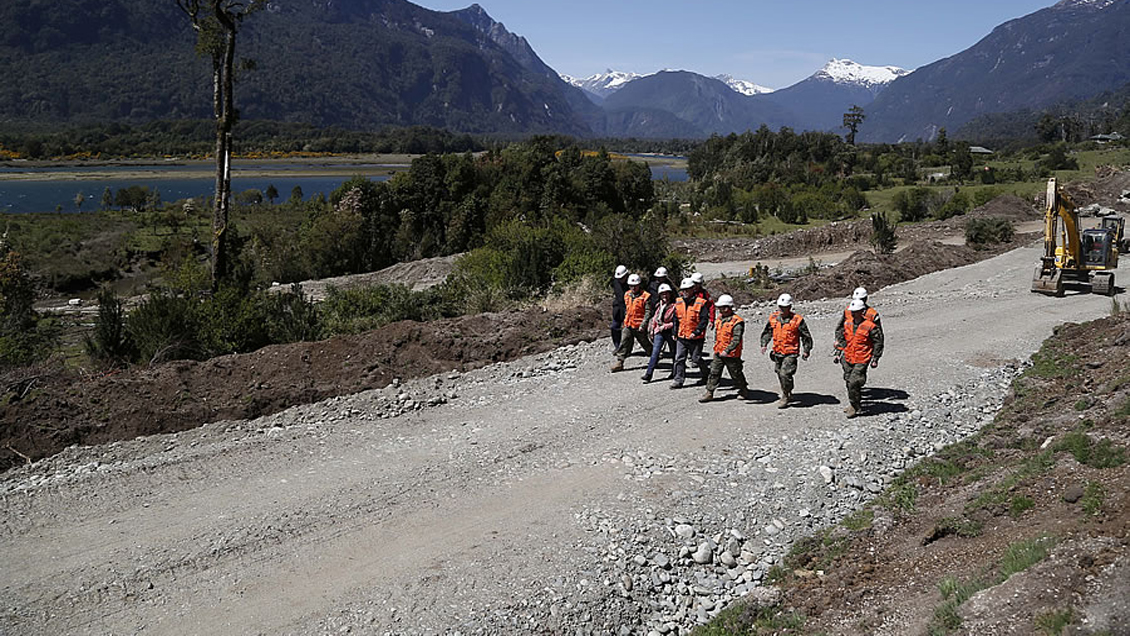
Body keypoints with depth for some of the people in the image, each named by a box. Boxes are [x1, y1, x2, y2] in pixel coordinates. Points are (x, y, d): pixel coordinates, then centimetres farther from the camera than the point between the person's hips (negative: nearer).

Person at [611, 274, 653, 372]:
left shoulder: (645, 296, -12)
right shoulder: (627, 295, 8)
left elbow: (648, 312, -14)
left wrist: (643, 325, -20)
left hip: (639, 326, -5)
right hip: (628, 325, 5)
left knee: (645, 344, 12)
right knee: (624, 343, -1)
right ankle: (619, 362, 2)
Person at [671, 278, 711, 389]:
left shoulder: (700, 303, -10)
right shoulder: (678, 302, 7)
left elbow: (704, 319, -12)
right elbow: (676, 318, 17)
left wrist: (696, 332, -20)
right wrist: (675, 333, 14)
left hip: (695, 338, -5)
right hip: (681, 337, 5)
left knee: (696, 359, 6)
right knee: (679, 359, 0)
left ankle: (706, 373, 31)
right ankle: (678, 380, 5)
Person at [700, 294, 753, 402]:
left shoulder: (737, 322, -19)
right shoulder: (719, 318, 6)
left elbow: (736, 340, -25)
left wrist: (727, 351, -32)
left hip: (732, 354, -7)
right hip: (718, 353, 7)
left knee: (736, 374, 9)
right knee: (714, 372, 5)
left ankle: (744, 390, 30)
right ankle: (709, 393, 10)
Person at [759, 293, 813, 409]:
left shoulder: (797, 320, -10)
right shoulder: (773, 318, 3)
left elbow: (806, 336, 0)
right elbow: (767, 332, 16)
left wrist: (806, 350, -2)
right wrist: (764, 344, 3)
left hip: (791, 354, -6)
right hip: (777, 353, 6)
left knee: (785, 374, -17)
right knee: (780, 374, 16)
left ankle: (785, 397, 0)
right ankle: (787, 394, 36)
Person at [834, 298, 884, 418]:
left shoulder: (870, 326, -13)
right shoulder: (848, 324, 3)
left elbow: (878, 342, -6)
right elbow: (841, 337, 17)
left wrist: (875, 359, -5)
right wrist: (838, 353, 14)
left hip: (862, 360, -6)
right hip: (848, 358, 6)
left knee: (854, 383, -13)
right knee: (848, 382, 15)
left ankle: (854, 406, 2)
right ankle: (854, 403, 33)